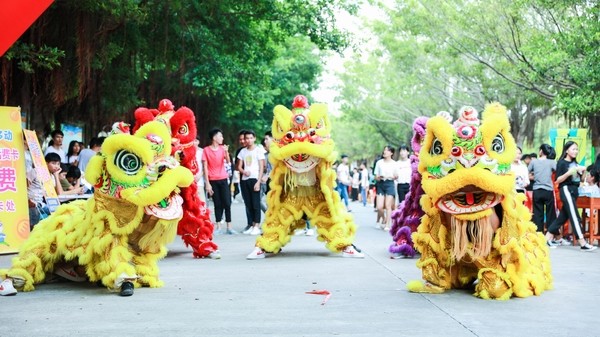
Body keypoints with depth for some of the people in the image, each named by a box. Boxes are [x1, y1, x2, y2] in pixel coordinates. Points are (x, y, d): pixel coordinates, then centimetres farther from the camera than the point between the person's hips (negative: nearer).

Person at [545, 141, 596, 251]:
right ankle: (582, 243, -15)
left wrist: (582, 171, 3)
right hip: (566, 189, -8)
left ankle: (548, 238, 15)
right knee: (574, 216, -12)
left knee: (563, 216, 9)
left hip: (575, 190, 8)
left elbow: (580, 180, 21)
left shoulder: (575, 163, 15)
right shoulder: (562, 163, -6)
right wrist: (568, 173, -23)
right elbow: (557, 180, -10)